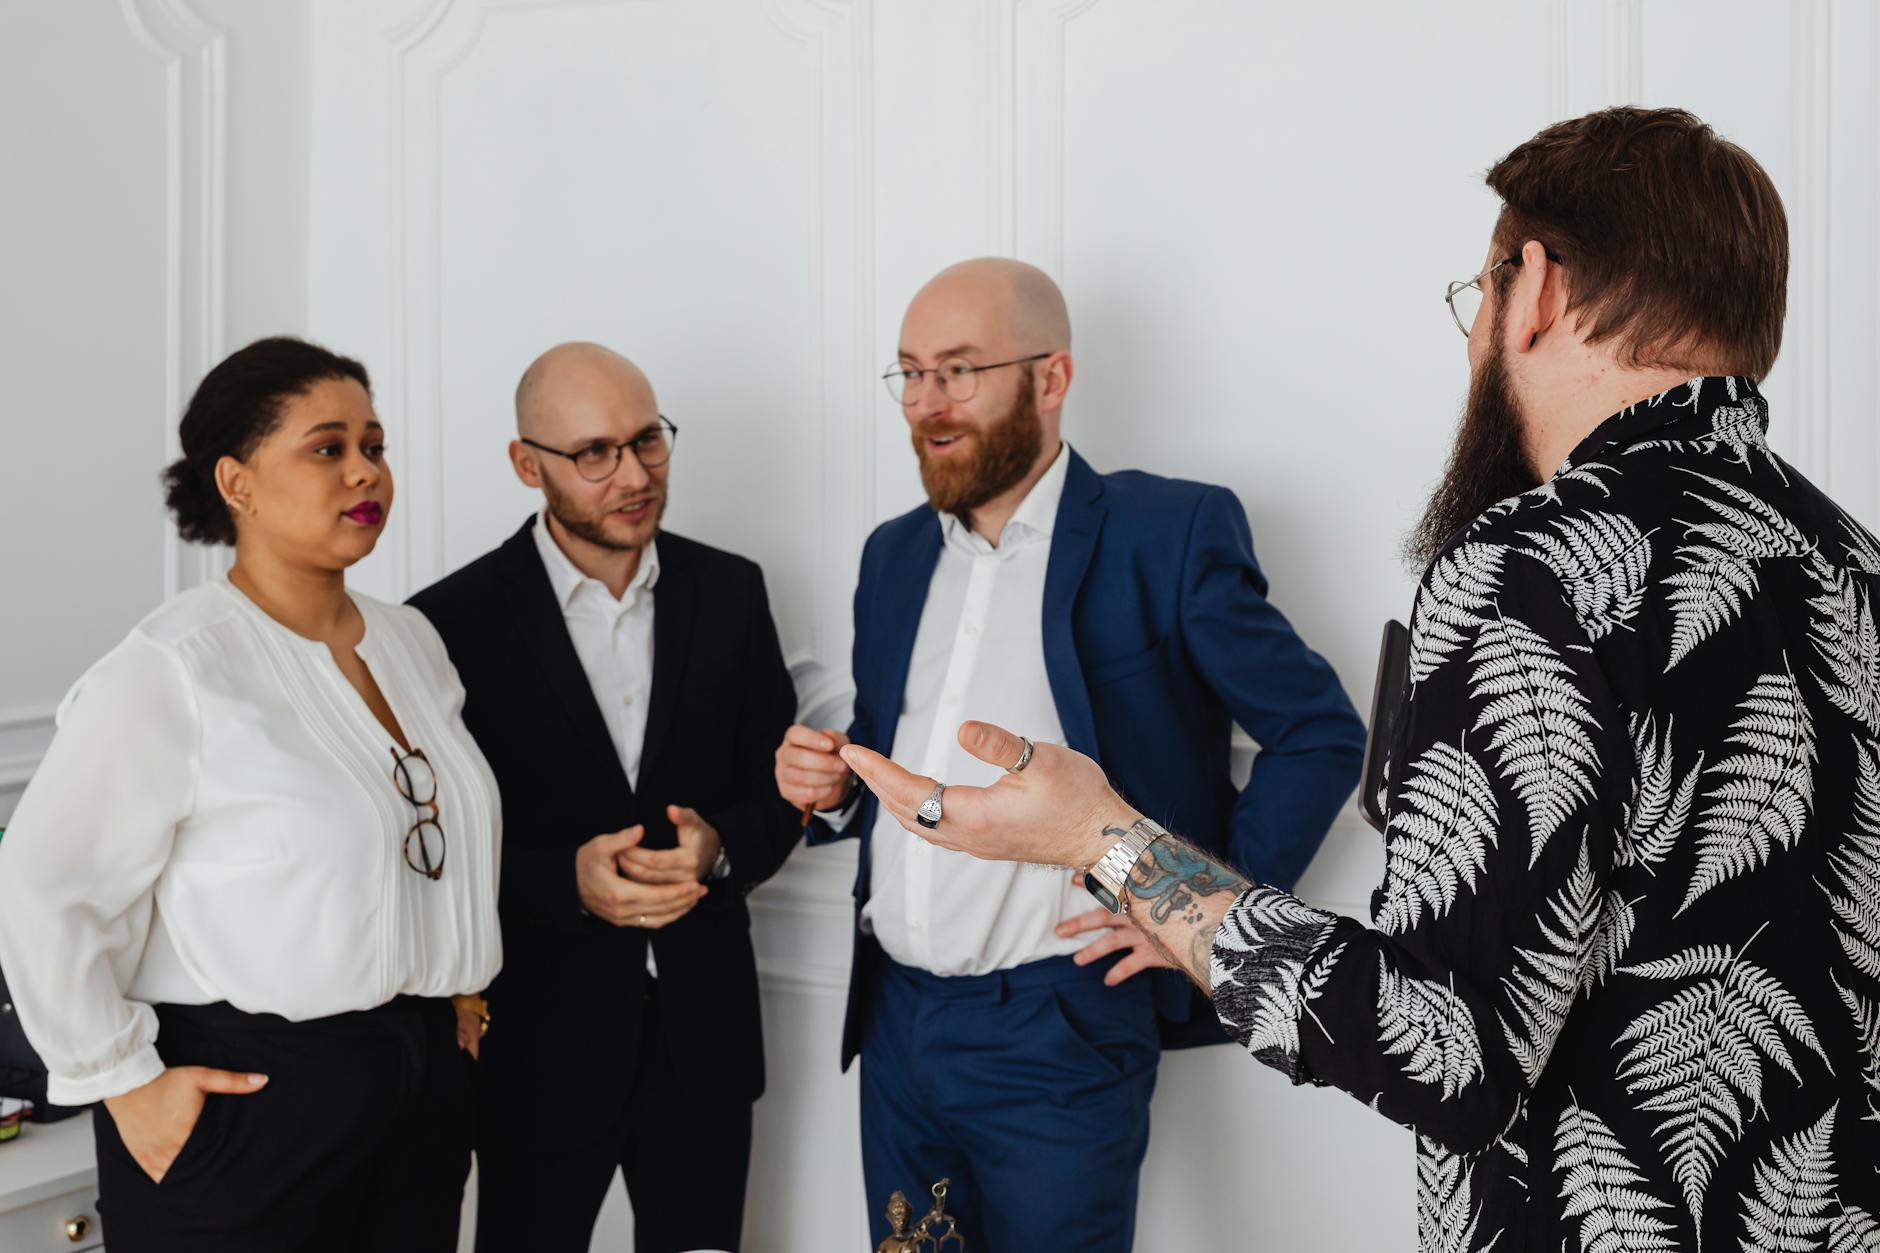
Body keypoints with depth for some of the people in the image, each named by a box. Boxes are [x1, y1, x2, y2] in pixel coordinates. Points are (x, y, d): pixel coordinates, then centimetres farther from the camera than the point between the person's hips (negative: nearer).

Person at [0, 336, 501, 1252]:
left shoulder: (410, 641, 8)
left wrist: (456, 988, 13)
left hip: (424, 1088, 7)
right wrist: (125, 1081, -12)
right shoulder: (170, 670, -15)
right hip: (247, 1100, -6)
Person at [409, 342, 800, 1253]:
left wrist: (719, 846, -15)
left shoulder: (729, 591, 1)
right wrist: (569, 881, -21)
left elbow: (779, 786, 6)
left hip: (704, 1028, 3)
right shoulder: (456, 622, -9)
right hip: (540, 1039, -2)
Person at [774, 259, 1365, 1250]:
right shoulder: (893, 553, 11)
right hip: (896, 1019, 6)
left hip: (1058, 1030, -6)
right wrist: (828, 786, 0)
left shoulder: (1168, 533, -7)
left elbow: (1320, 734, -5)